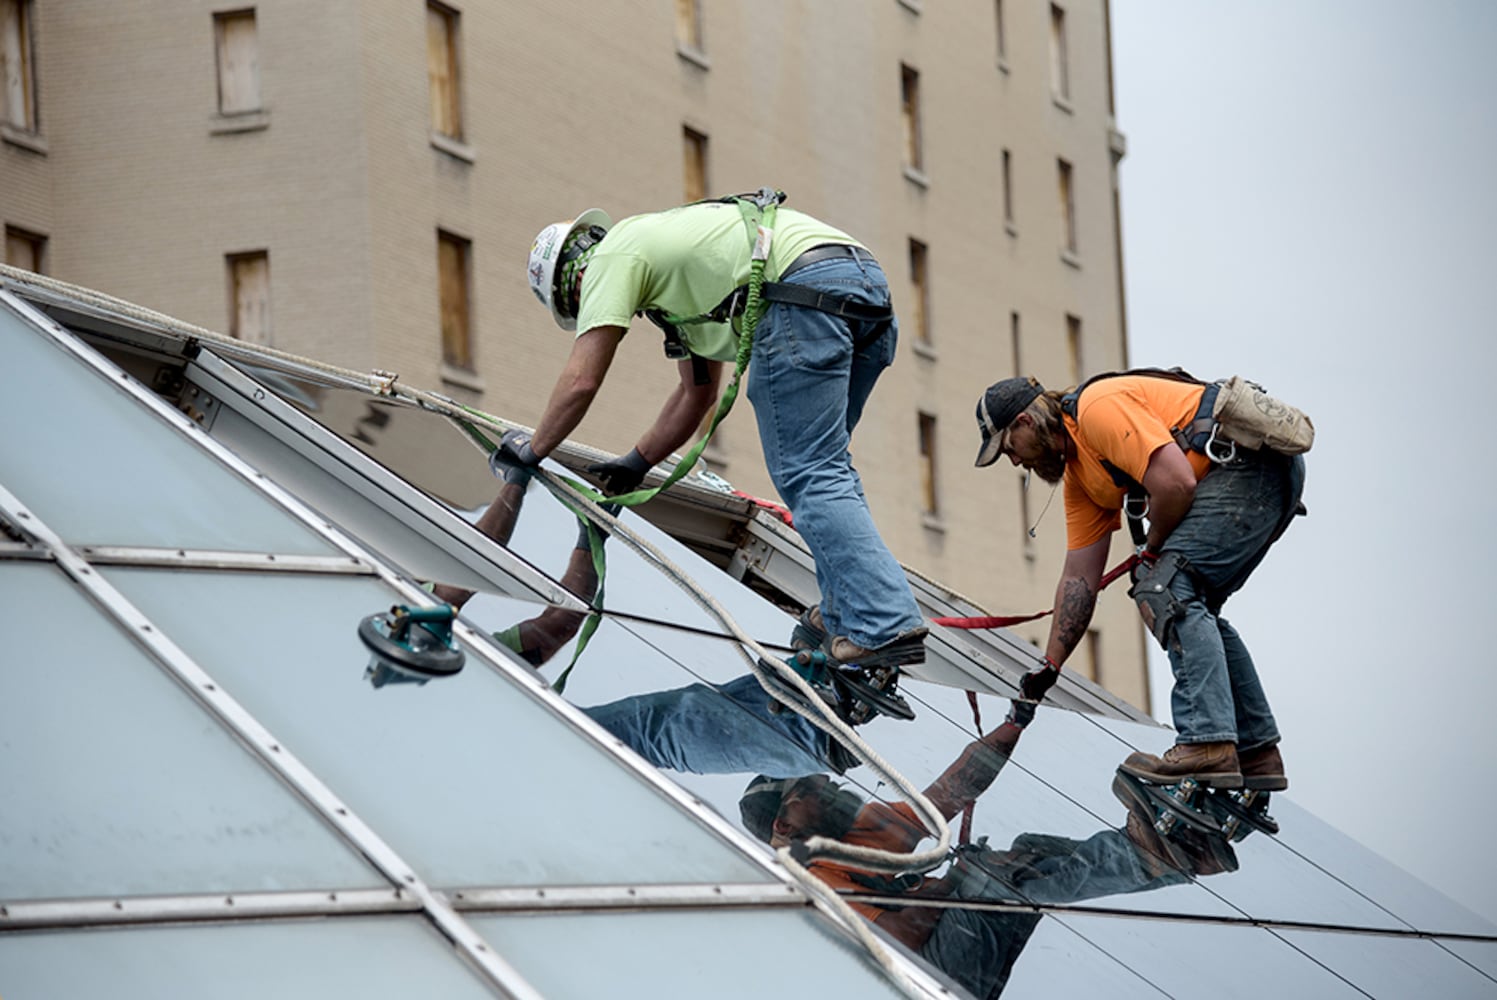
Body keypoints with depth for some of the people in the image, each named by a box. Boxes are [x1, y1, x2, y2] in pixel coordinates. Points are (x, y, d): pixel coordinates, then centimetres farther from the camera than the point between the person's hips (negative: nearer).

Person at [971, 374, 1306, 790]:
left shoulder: (1100, 408, -13)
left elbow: (1177, 483, -22)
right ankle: (1258, 752, 18)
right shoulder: (1079, 475, 17)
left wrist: (1151, 551, -4)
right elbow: (1079, 578, 20)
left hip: (1256, 462, -11)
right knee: (1191, 608, 15)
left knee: (1168, 588, -17)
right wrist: (1050, 665, 20)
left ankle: (1208, 744, -25)